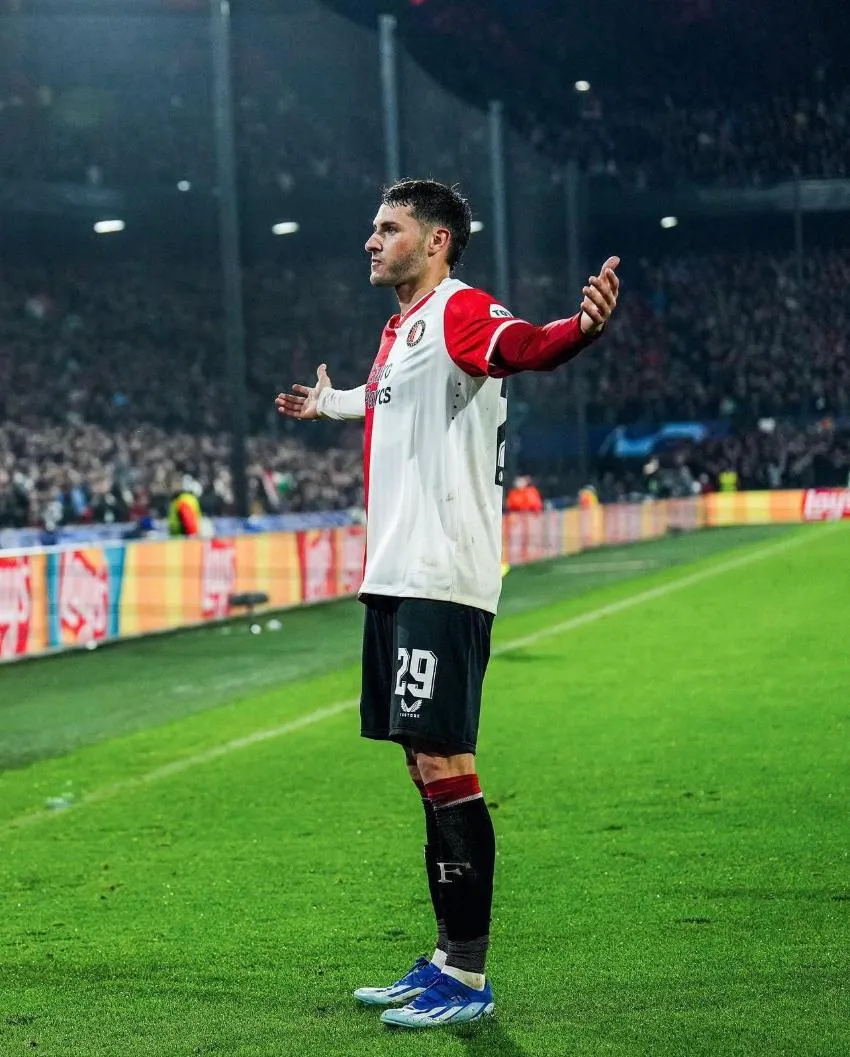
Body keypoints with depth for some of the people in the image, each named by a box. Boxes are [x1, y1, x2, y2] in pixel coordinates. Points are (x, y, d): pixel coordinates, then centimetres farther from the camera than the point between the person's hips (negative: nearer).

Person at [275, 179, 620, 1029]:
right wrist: (328, 403, 59)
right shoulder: (399, 329, 19)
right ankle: (446, 961, 20)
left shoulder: (460, 311, -9)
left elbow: (519, 347, -32)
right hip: (394, 579, 10)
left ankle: (468, 979, -4)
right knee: (428, 774, 12)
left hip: (441, 585, -10)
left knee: (444, 766, -10)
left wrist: (581, 328, -54)